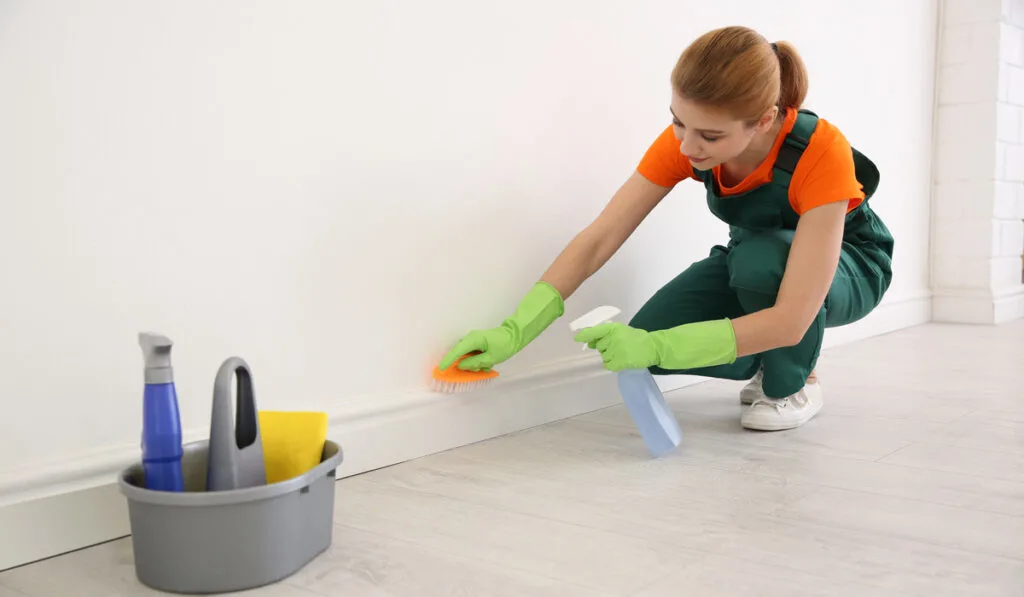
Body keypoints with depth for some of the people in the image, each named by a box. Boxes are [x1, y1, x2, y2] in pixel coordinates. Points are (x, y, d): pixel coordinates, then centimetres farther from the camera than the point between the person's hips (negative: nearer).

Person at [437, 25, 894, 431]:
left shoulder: (821, 153, -38)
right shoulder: (685, 140, -25)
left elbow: (791, 319, -41)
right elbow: (599, 238, -26)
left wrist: (657, 347, -48)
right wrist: (514, 331, -37)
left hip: (846, 260, -4)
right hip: (753, 257, 4)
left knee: (760, 259, -40)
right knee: (643, 338, -21)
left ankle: (795, 381, -10)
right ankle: (771, 360, 7)